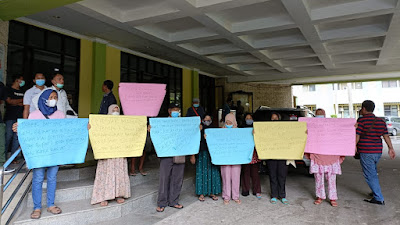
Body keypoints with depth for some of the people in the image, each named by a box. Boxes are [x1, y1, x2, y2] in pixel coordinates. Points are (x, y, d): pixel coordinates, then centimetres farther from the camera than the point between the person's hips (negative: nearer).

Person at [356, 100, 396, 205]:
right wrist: (391, 148, 8)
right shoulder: (381, 121, 7)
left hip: (366, 152, -7)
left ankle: (379, 199, 2)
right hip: (378, 151, 7)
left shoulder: (361, 120, -12)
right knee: (373, 172, 24)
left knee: (370, 175, 0)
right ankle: (375, 192, 34)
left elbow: (357, 137, -13)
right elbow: (386, 136, 6)